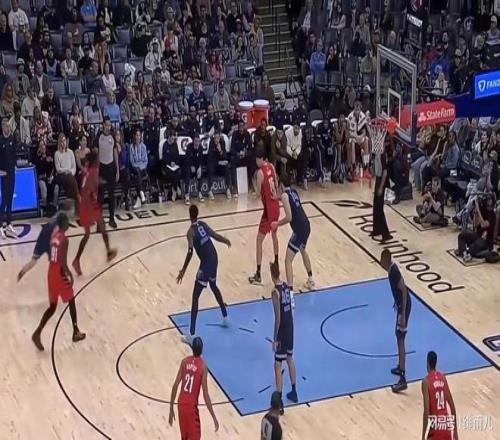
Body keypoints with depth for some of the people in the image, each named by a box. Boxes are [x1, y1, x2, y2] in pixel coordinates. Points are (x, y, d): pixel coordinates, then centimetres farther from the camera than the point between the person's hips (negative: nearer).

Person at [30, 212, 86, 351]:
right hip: (60, 274, -7)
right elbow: (63, 263, -23)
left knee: (52, 307, 13)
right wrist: (70, 275, -11)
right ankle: (76, 333, 23)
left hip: (51, 273, 7)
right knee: (71, 301, 12)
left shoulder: (53, 235, 8)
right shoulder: (64, 239, -19)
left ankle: (37, 333, 0)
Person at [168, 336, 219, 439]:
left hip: (181, 403, 5)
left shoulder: (185, 361, -1)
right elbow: (205, 394, -16)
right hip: (191, 406, -5)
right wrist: (214, 417, -11)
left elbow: (175, 386, -1)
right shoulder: (202, 366, -13)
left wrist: (171, 409, 7)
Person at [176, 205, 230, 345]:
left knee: (195, 296, -6)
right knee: (213, 286, 34)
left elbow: (190, 251, -25)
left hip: (206, 263, -8)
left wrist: (183, 270, -25)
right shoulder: (203, 224, 6)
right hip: (214, 259, 8)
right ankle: (225, 317, 49)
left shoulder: (191, 231, -14)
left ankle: (191, 335, -12)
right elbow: (215, 236, 19)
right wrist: (226, 241, 40)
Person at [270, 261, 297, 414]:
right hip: (290, 328, 8)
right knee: (290, 359, 23)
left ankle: (279, 403, -4)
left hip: (282, 330, -8)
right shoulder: (287, 286, 3)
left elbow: (277, 318, -20)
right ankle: (293, 392, 36)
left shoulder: (275, 292, -20)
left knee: (278, 365, -3)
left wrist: (275, 338, -15)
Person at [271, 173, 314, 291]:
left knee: (288, 260, -8)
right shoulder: (293, 191, 12)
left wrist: (277, 224, -5)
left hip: (299, 229, -9)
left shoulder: (285, 195, -12)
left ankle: (290, 290, -19)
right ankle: (311, 280, 48)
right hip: (306, 226, 9)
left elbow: (289, 217, -18)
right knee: (303, 251, 35)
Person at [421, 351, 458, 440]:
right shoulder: (443, 377, 9)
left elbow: (426, 411, -15)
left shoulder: (426, 381, -10)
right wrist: (455, 429, 19)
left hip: (436, 428, -7)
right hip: (446, 425, 7)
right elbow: (452, 405, 11)